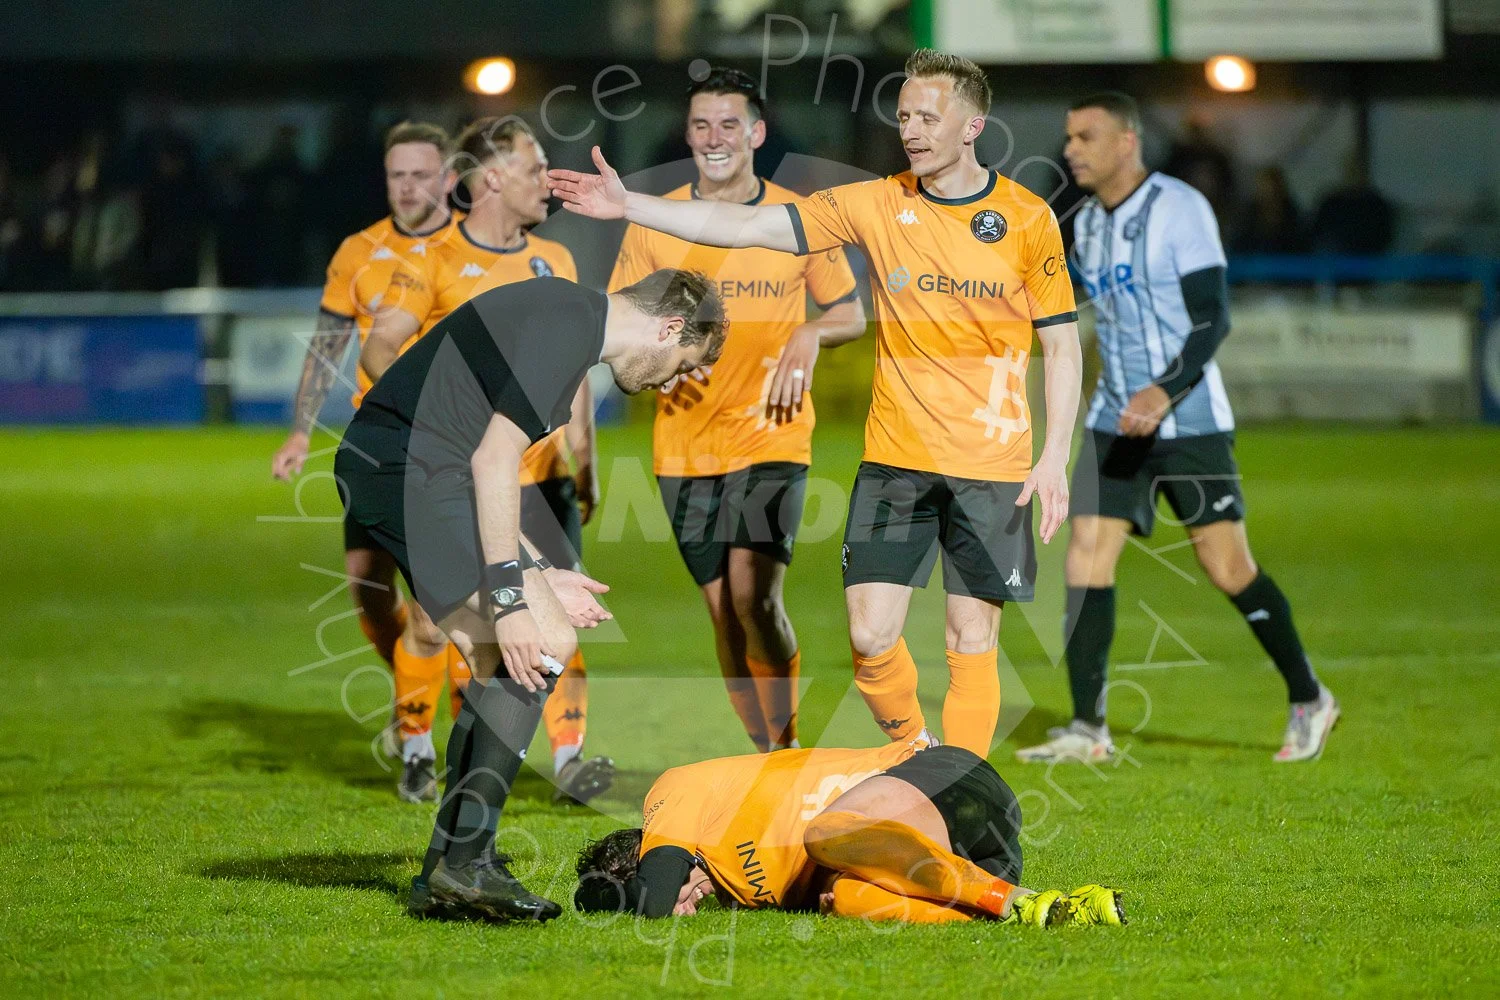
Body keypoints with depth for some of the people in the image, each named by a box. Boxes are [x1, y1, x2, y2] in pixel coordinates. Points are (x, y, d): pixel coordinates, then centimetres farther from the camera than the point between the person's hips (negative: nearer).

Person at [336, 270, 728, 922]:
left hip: (378, 469, 11)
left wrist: (537, 574, 21)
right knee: (547, 643, -11)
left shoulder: (567, 317, 21)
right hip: (410, 469, -11)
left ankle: (445, 878, 14)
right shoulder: (566, 325, -12)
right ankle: (464, 864, -12)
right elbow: (493, 460, -19)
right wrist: (511, 596, -20)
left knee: (500, 665, 12)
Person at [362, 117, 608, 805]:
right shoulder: (432, 263, -3)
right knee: (433, 621, 3)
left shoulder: (555, 263, 12)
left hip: (539, 476, 3)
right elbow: (378, 350, -9)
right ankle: (416, 754, 21)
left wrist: (585, 461, 15)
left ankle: (569, 760, -11)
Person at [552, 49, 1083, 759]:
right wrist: (628, 206, -10)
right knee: (870, 636, -2)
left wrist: (1055, 459, -6)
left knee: (972, 644, -1)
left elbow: (1062, 346, 3)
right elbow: (749, 226, -2)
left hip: (991, 465, -2)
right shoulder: (879, 204, 2)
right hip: (894, 459, 2)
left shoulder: (1028, 219, -2)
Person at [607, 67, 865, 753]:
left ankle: (787, 738, -3)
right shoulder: (653, 223, 5)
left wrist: (810, 338, -10)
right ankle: (770, 754, 18)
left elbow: (851, 314, 11)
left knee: (754, 597, -19)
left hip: (772, 437, -2)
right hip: (685, 445, 2)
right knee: (723, 609, 5)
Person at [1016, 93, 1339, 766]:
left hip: (1189, 424, -6)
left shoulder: (1179, 209, -12)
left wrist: (1165, 392, -30)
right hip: (1115, 423, 6)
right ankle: (1087, 729, -3)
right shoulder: (1087, 224, 11)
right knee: (1085, 562, -6)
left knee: (1229, 570, -3)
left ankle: (1308, 701, 15)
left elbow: (1213, 319, -17)